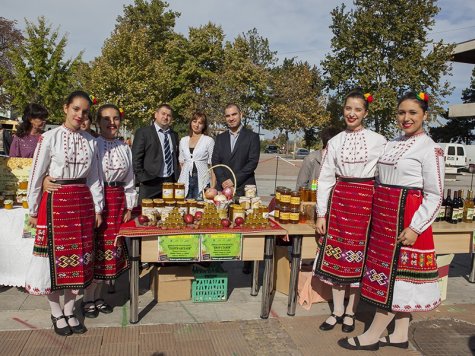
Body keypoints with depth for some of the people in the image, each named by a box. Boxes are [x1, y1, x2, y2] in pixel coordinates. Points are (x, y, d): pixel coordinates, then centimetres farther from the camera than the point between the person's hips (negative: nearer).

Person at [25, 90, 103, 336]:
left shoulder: (90, 141, 6)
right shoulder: (50, 137, -6)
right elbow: (36, 175, -4)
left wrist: (97, 208, 8)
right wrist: (33, 211, -2)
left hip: (82, 203, 4)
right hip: (55, 202, -4)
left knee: (78, 256, 8)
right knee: (55, 256, 3)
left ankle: (70, 311, 23)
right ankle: (56, 312, 22)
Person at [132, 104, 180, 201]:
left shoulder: (174, 135, 15)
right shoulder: (143, 132, -1)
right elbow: (135, 158, -5)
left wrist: (177, 177, 12)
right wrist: (141, 178, -10)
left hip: (171, 181, 4)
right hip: (150, 183, -4)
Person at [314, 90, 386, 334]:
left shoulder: (378, 141, -1)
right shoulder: (335, 142, 5)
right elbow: (325, 179, 4)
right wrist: (321, 214, 0)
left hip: (366, 202, -2)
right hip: (338, 200, 2)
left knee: (358, 258, 6)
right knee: (335, 255, 7)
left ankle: (350, 312, 23)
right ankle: (337, 310, 23)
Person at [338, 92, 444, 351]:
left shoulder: (430, 149, -9)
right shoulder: (393, 144, 13)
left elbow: (435, 195, -12)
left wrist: (415, 228, -18)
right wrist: (377, 211, 13)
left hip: (405, 217, -8)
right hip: (383, 215, 8)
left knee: (394, 272, 0)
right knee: (394, 273, 13)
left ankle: (372, 336, 11)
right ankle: (400, 335, 25)